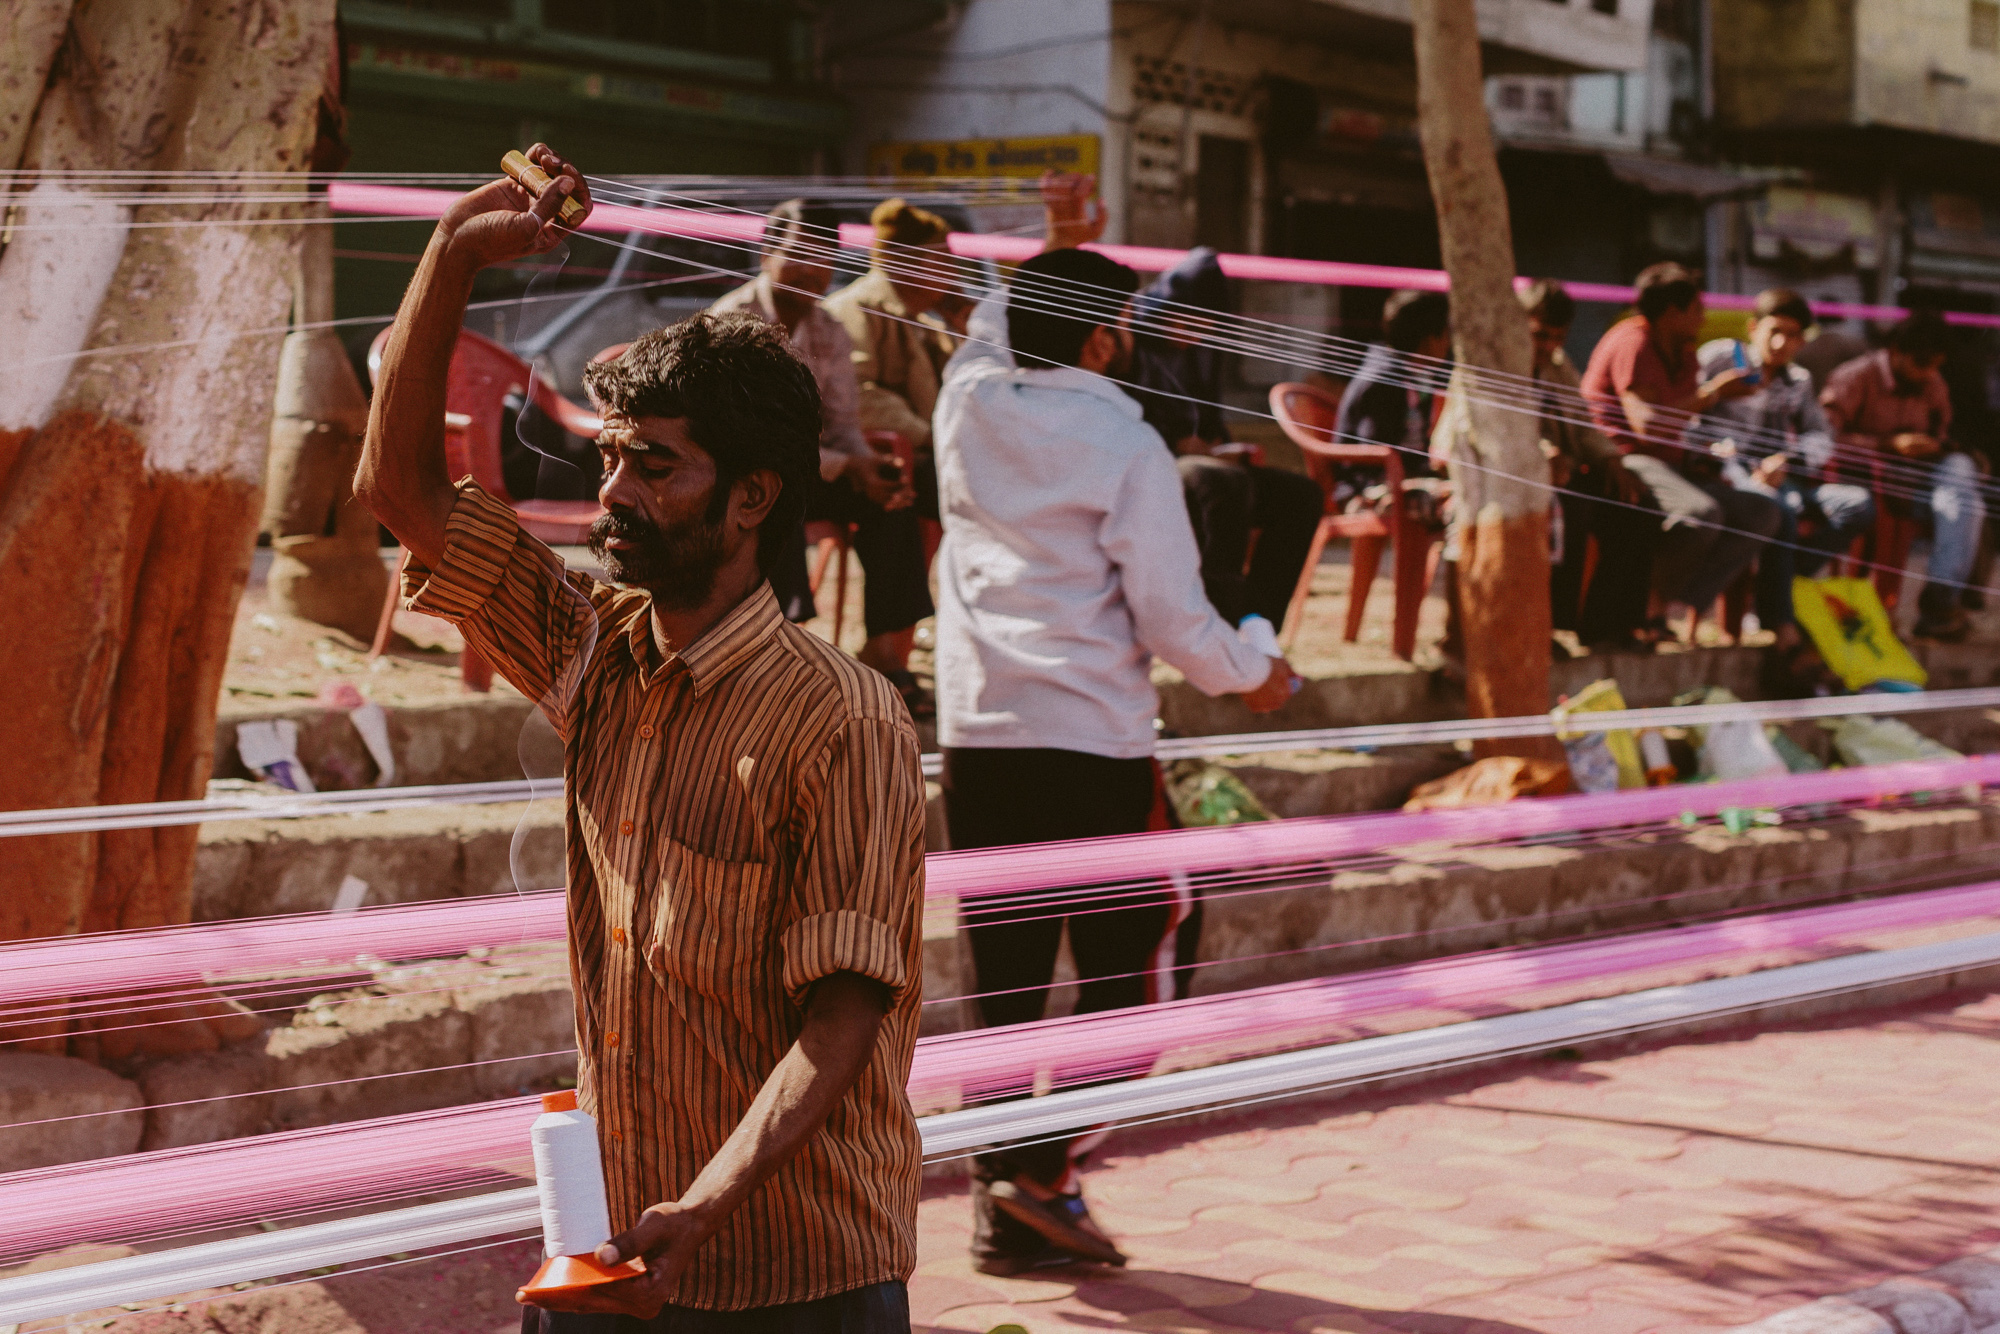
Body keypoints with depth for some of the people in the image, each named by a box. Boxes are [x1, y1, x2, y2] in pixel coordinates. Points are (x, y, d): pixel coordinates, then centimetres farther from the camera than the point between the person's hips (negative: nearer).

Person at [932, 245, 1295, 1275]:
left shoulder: (967, 407, 5)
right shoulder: (1124, 445, -9)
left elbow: (992, 321, 30)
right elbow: (1172, 616, -8)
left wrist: (1057, 269, 39)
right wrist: (1249, 677, 9)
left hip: (974, 737, 5)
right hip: (1094, 745, -5)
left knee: (1003, 974, 10)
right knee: (1125, 967, 6)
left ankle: (1004, 1205, 13)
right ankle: (1043, 1171, -7)